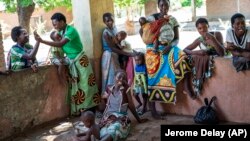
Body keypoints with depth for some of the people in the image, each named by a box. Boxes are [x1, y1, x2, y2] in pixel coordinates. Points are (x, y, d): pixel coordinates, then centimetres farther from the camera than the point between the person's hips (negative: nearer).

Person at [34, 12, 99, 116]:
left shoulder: (71, 30, -23)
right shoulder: (61, 32, 3)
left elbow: (60, 44, -34)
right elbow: (59, 46, 7)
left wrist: (42, 40, -36)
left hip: (80, 60, -8)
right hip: (71, 61, 8)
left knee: (85, 84, -1)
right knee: (74, 86, 9)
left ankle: (90, 109, 7)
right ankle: (78, 110, 16)